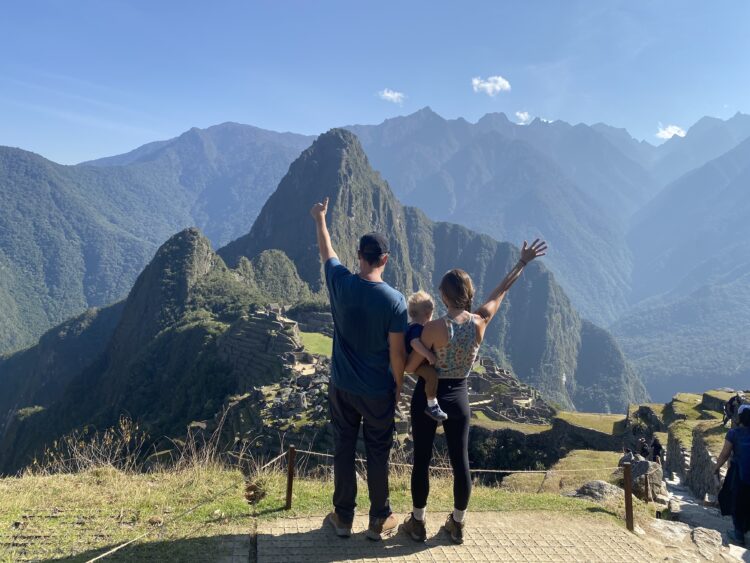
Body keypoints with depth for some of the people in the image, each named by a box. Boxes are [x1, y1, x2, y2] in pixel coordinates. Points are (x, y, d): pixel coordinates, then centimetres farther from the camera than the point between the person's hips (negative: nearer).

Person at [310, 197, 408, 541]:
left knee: (343, 451, 14)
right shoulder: (395, 300, -18)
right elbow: (397, 352, -13)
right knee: (378, 455, 11)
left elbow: (326, 252, 10)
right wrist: (399, 387, 4)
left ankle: (343, 517, 27)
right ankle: (379, 520, 24)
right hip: (379, 392, -2)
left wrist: (320, 219, 28)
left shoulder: (340, 283, -11)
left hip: (342, 387, 2)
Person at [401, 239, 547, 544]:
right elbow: (502, 290, 4)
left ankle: (417, 523, 22)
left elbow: (410, 367, -15)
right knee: (460, 461, 13)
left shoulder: (434, 328, -21)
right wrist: (523, 261, 15)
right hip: (459, 397, 4)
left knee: (422, 460, 10)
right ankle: (457, 524, 27)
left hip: (428, 396, -3)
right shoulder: (480, 322, -10)